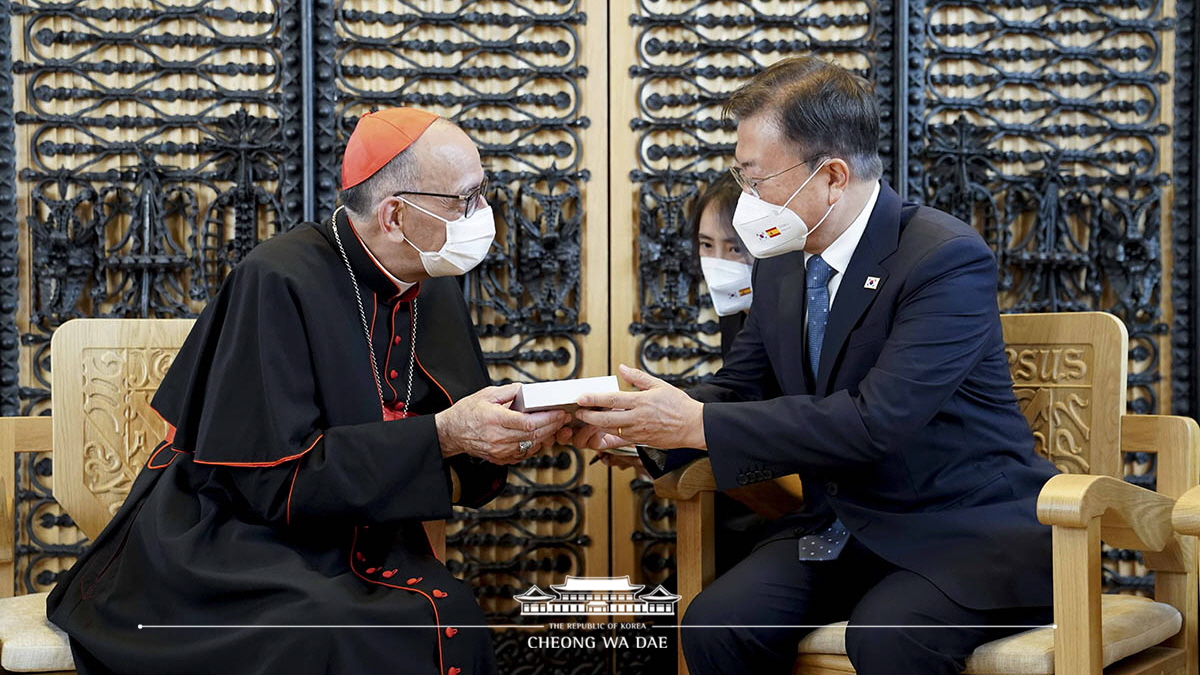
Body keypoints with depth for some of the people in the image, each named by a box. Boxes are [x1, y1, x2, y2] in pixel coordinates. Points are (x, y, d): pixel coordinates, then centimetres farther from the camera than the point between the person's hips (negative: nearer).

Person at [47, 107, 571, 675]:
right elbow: (275, 477, -23)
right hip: (230, 543, -6)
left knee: (449, 621, -25)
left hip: (352, 546, 6)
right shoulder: (277, 282, -18)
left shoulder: (435, 292, 6)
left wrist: (516, 431, -13)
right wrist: (441, 435, -26)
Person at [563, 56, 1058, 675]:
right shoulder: (779, 265, 5)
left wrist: (699, 425, -27)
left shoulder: (948, 258, -18)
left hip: (964, 529, -6)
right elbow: (738, 387, 12)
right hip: (841, 529, 6)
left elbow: (876, 420, -27)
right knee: (715, 625, -18)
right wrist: (635, 427, -9)